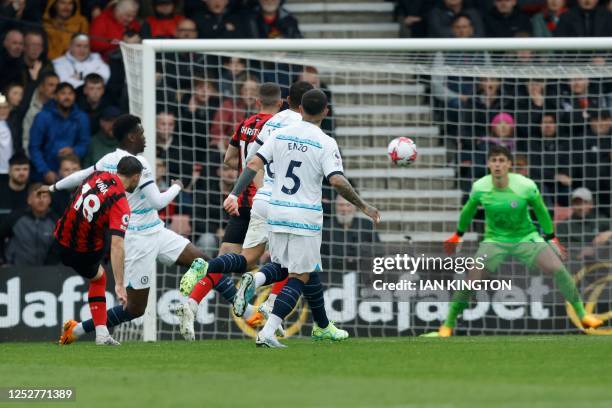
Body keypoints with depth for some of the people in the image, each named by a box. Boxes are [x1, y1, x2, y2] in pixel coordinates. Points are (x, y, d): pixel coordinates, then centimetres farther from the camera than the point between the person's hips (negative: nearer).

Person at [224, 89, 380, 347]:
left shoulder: (280, 135, 4)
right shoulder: (325, 143, -9)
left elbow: (254, 164, -3)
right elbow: (337, 181, -18)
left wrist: (234, 195, -1)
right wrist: (363, 207, -7)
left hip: (277, 214, 5)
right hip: (306, 217, -5)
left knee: (284, 269, 23)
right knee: (299, 277, 1)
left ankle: (255, 280, -10)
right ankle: (267, 333, -14)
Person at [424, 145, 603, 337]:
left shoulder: (526, 186, -19)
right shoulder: (479, 188, -15)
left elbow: (541, 211, -1)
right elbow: (469, 210, 7)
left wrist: (551, 238, 6)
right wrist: (458, 235, 19)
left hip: (525, 237, 0)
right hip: (495, 240, 0)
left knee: (558, 269, -13)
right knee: (471, 278, -16)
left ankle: (582, 315, 5)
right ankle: (448, 325, -1)